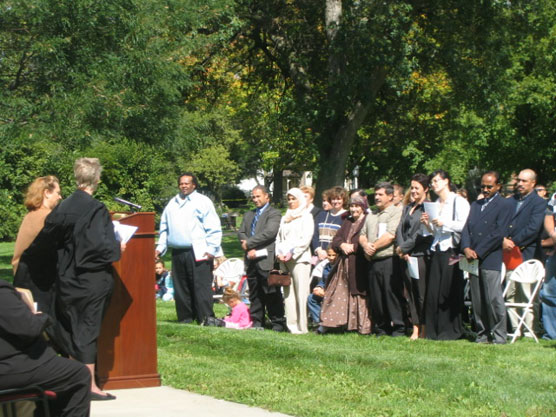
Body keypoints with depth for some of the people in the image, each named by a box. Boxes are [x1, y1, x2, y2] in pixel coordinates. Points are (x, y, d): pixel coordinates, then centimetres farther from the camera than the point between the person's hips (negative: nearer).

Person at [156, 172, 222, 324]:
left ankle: (205, 318, -8)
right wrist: (160, 247, 13)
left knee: (201, 287, -9)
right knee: (180, 287, 8)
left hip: (198, 253, -6)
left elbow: (214, 228, -4)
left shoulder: (202, 201, 1)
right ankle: (185, 317, 15)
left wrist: (211, 249, -11)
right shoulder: (172, 204, 19)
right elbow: (164, 228, 23)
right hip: (177, 253, 6)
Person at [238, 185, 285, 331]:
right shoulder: (248, 215, 21)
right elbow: (241, 232, 13)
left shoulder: (274, 214, -3)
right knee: (254, 294, 10)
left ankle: (278, 323, 0)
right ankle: (257, 322, 16)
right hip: (251, 260, 7)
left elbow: (269, 232, -16)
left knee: (272, 294, -5)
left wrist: (248, 243, -12)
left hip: (266, 260, -7)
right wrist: (249, 249, -6)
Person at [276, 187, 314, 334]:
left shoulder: (306, 217, 2)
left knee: (301, 293, -10)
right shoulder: (285, 218, 22)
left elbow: (306, 239, -7)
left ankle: (302, 326, -10)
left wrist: (292, 253, -13)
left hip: (299, 258, -6)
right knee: (288, 293, 2)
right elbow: (279, 237, 20)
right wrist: (279, 253, 2)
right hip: (284, 260, 6)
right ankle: (291, 324, 3)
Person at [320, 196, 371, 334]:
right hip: (344, 264, 6)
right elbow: (336, 239, 16)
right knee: (339, 293, 6)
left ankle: (363, 327, 1)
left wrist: (353, 247, -14)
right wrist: (342, 245, -4)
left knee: (359, 295, -5)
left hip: (359, 265, -6)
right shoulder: (347, 222, 21)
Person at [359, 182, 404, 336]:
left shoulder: (397, 212, -3)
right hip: (373, 261, 7)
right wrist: (366, 245, -3)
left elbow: (390, 235, -13)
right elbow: (362, 235, 19)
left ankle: (398, 328, -3)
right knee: (375, 296, 8)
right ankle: (380, 328, 15)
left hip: (389, 260, -7)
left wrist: (373, 247, -7)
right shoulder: (371, 216, 22)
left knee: (393, 294, -7)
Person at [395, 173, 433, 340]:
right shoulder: (407, 208, 17)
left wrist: (403, 248, -6)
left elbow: (422, 234, -11)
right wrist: (401, 249, -4)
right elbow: (400, 229, 11)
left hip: (421, 256, -7)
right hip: (406, 256, 7)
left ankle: (424, 330, 2)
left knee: (422, 294, -4)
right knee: (411, 293, 7)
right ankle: (415, 329, 11)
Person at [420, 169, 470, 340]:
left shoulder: (459, 202, -4)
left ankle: (451, 331, 4)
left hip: (452, 251, -7)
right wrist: (428, 224, 5)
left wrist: (444, 223, -14)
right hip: (437, 251, 7)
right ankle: (434, 331, 7)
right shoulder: (435, 204, 19)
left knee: (449, 291, -4)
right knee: (433, 291, 2)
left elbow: (465, 225, -14)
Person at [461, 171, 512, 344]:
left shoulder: (503, 205, -2)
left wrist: (478, 252, -12)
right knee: (477, 300, 7)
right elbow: (466, 228, 13)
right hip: (473, 259, 6)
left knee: (494, 299, -8)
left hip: (490, 260, -6)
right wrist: (466, 248, -6)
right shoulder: (476, 205, 20)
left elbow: (498, 234, -10)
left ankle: (499, 336, -2)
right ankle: (482, 334, 13)